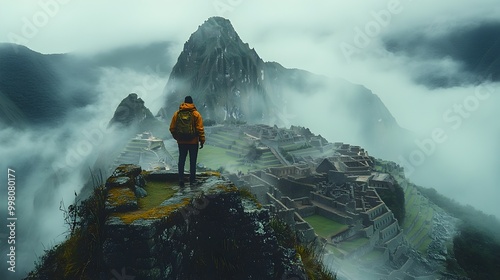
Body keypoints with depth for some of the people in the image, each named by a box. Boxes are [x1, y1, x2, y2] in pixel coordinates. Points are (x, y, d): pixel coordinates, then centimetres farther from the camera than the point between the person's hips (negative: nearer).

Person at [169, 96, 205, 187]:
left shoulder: (177, 113, -1)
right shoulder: (196, 114, -9)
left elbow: (172, 128, 3)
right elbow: (200, 129, -11)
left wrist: (176, 137, 18)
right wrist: (202, 140, -3)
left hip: (181, 142, 2)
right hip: (193, 142, -2)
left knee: (181, 160, 12)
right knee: (193, 161, 8)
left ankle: (181, 179, 7)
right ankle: (192, 180, 12)